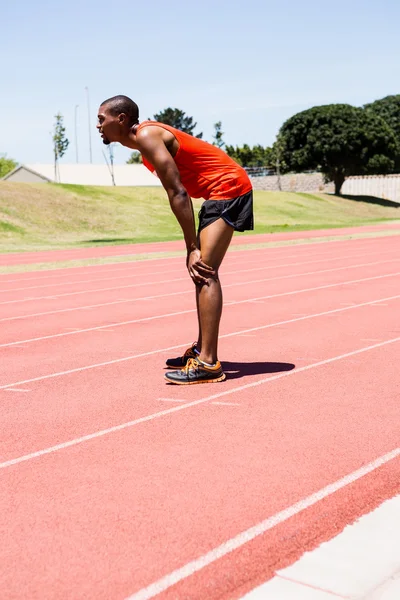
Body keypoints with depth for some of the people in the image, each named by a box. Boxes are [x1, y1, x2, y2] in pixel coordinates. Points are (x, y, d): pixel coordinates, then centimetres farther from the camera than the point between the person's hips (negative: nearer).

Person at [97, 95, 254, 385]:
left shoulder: (147, 136, -15)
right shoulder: (147, 137, 15)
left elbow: (178, 193, -21)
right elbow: (178, 191, 15)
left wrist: (192, 248, -19)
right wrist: (194, 248, 11)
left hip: (228, 186, -11)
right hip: (221, 190, 11)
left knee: (204, 271, -16)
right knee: (202, 271, 13)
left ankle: (208, 363, -17)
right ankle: (202, 351, 21)